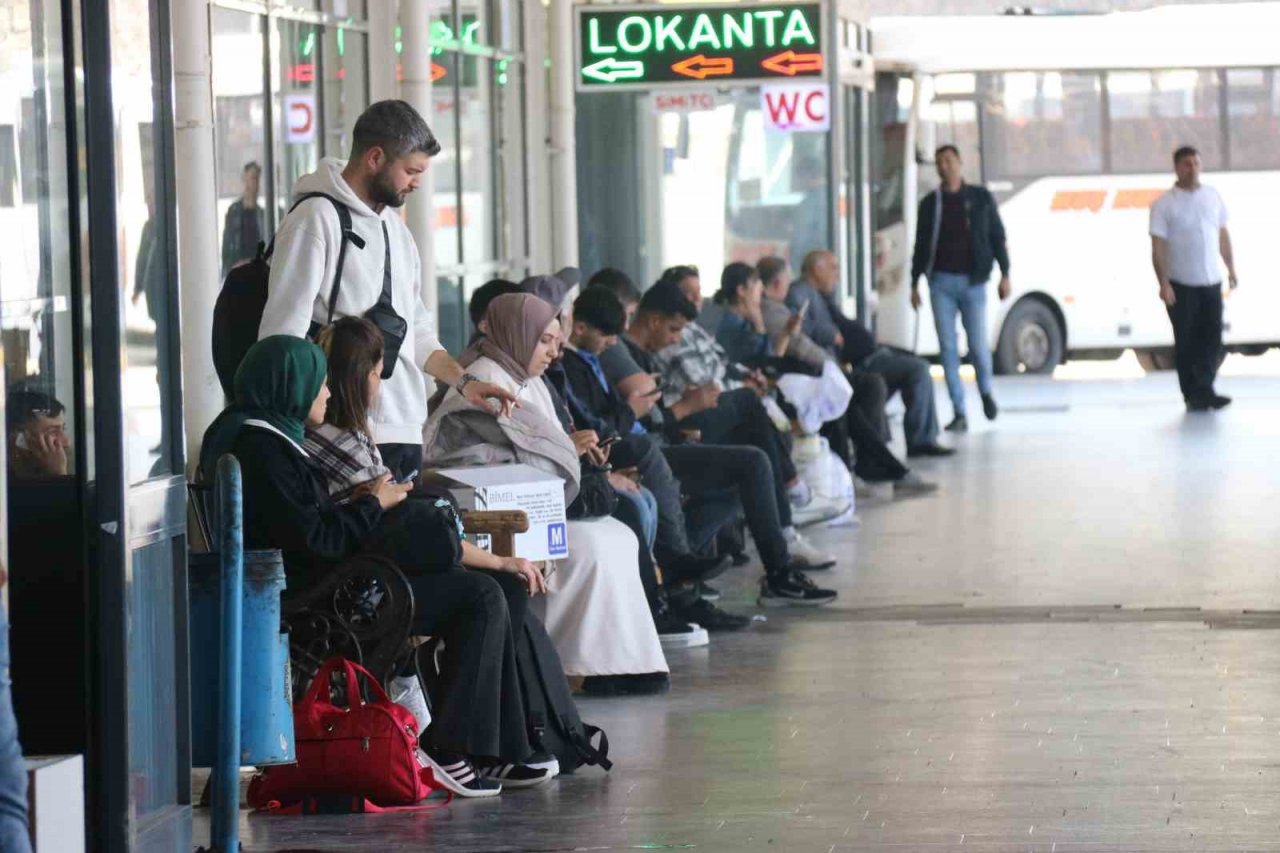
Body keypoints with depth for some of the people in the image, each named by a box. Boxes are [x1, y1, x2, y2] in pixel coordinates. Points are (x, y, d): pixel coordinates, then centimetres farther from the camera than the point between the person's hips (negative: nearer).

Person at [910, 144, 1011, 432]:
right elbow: (921, 245, 12)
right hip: (942, 281, 1)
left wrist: (1004, 274, -1)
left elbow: (997, 237, 7)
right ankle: (959, 413, 0)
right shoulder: (930, 203, 9)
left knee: (978, 345, -3)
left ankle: (986, 392, 28)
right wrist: (915, 283, 8)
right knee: (948, 348, -4)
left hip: (973, 280, -1)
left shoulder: (981, 198, 7)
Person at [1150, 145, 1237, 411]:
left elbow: (1223, 235, 17)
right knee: (1186, 342, 0)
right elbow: (1158, 246, -9)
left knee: (1212, 339, 1)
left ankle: (1204, 390, 7)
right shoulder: (1165, 204, -6)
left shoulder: (1212, 197, 8)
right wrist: (1164, 283, -16)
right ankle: (1193, 395, 6)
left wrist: (1231, 269, 14)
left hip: (1211, 281, 4)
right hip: (1181, 285, -4)